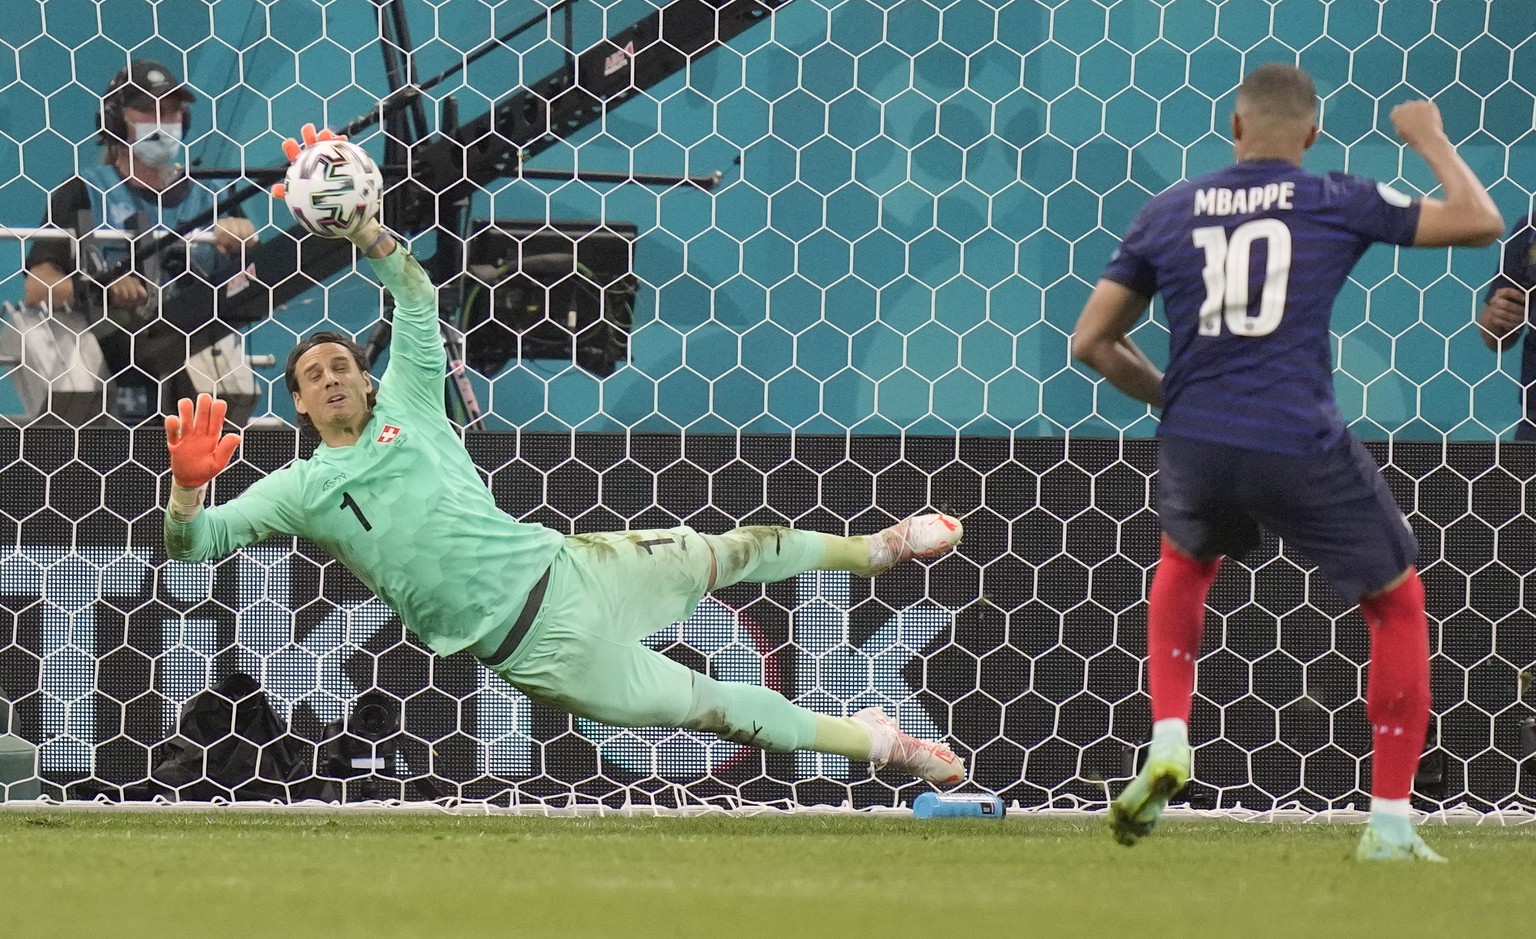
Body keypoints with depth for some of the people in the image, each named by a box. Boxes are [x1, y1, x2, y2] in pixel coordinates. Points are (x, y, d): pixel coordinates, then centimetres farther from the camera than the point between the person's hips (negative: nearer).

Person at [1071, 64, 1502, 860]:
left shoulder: (1168, 212, 9)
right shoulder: (1337, 203, 1)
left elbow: (1091, 343, 11)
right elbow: (1479, 223, 7)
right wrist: (1431, 140, 23)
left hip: (1194, 445, 3)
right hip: (1302, 449, -3)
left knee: (1184, 563, 35)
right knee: (1397, 602, 16)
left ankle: (1167, 745, 15)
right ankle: (1389, 823, 11)